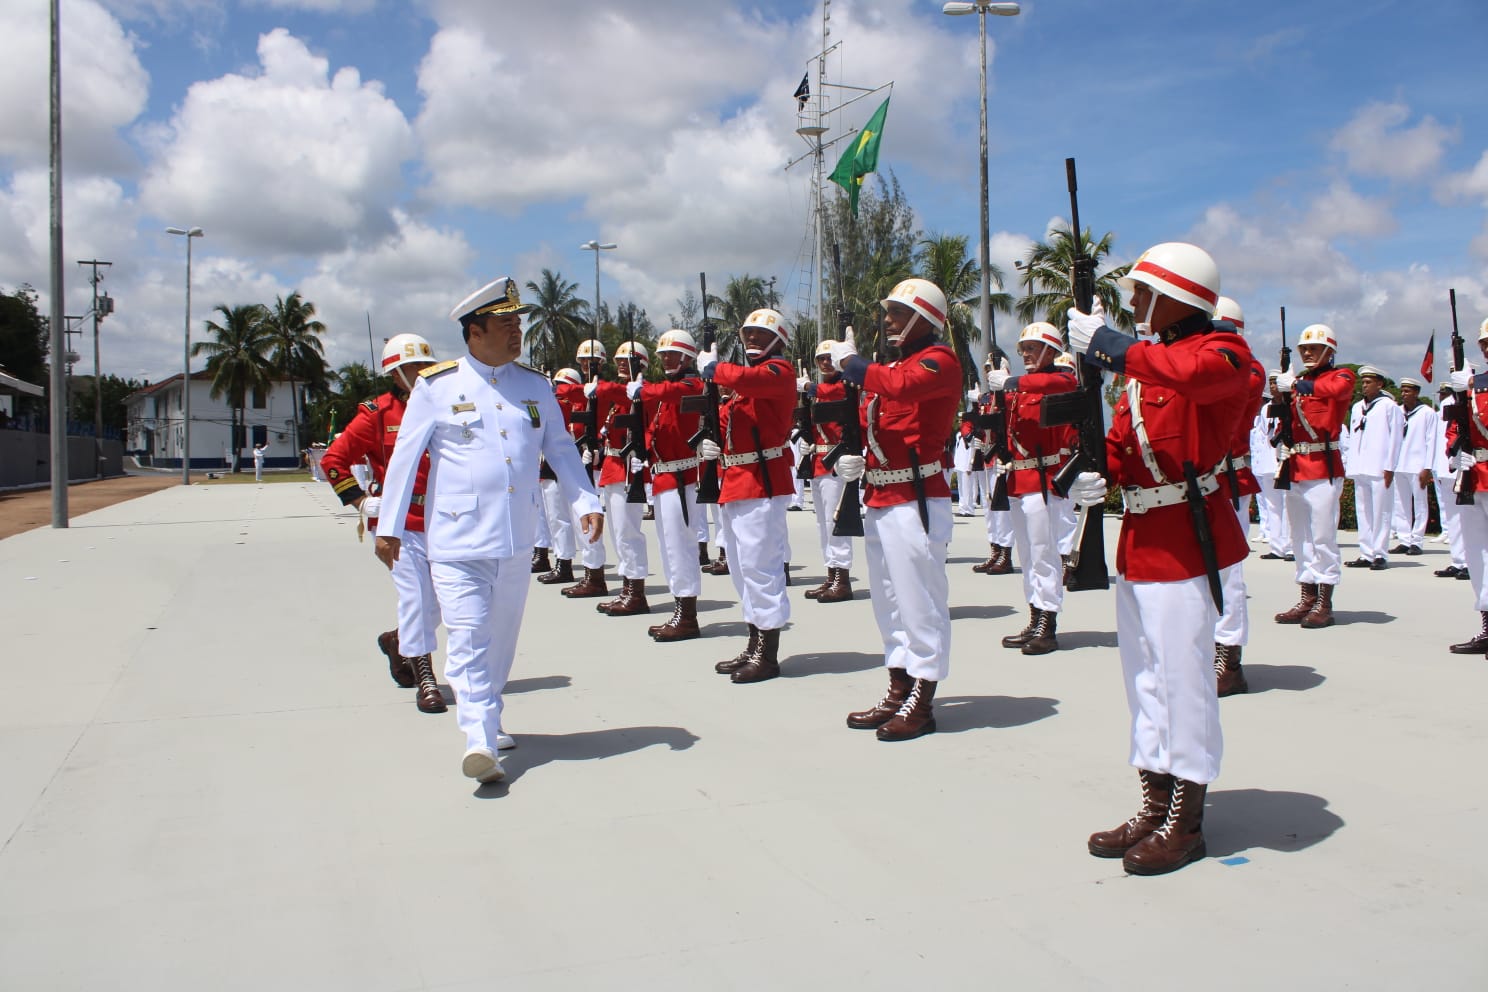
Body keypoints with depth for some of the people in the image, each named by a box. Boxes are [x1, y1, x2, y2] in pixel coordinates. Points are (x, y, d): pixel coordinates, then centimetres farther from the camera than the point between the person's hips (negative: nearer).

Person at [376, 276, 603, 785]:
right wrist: (389, 526, 1)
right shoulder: (436, 386, -2)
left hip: (516, 538, 4)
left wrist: (587, 502, 0)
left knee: (501, 639, 14)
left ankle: (487, 721, 31)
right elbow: (405, 456, 0)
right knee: (467, 638, -12)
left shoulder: (536, 386, 9)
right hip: (457, 539, -4)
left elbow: (561, 450, 13)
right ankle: (479, 741, -15)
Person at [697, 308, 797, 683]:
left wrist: (713, 368, -8)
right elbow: (727, 421, 23)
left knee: (759, 566, -10)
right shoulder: (740, 384, 22)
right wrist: (710, 444, 2)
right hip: (733, 483, 10)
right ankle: (754, 647, 22)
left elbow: (745, 379, -25)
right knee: (741, 568, 13)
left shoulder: (779, 371, -4)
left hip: (761, 482, -9)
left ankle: (767, 656, -4)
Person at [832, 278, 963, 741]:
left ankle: (921, 705, 4)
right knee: (890, 601, 14)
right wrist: (848, 458, 3)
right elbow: (869, 421, 23)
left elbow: (901, 386, -28)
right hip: (879, 498, 9)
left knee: (920, 600, -3)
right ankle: (898, 693, 24)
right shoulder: (891, 367, 19)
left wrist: (850, 362, -15)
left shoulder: (939, 360, -7)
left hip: (915, 500, -9)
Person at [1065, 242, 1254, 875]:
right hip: (1140, 537, 8)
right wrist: (1097, 476, -6)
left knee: (1183, 675, -3)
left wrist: (1110, 345, -27)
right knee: (1145, 677, 13)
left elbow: (1194, 374, -32)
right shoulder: (1146, 363, 16)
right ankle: (1155, 807, 24)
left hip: (1186, 538, -8)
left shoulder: (1222, 352, -7)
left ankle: (1185, 823, 9)